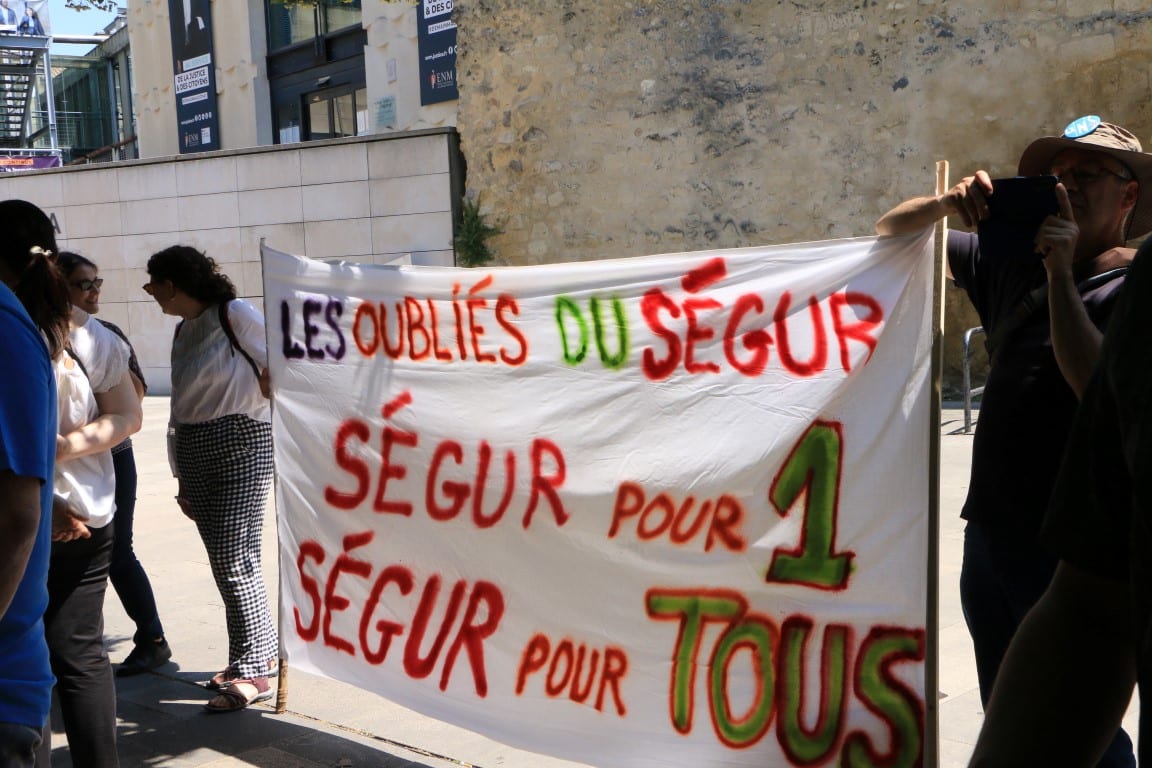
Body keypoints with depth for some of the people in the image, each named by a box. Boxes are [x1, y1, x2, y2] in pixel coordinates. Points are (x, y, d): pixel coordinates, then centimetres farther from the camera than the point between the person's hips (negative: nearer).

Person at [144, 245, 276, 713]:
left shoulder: (235, 315, -7)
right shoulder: (183, 333, 16)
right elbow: (180, 411, 17)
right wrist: (182, 478, 17)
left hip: (242, 446, -8)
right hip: (196, 455, 8)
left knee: (234, 561, -9)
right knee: (223, 563, 11)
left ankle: (252, 672, -1)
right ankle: (259, 649, 26)